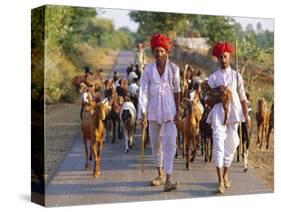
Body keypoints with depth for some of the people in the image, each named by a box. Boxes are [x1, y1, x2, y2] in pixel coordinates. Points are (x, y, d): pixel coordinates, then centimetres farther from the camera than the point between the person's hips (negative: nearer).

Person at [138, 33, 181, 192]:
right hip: (153, 111, 2)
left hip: (169, 111, -2)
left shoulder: (173, 69, -2)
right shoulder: (148, 70, -2)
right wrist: (143, 113, -13)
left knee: (170, 143, -11)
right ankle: (160, 174, 31)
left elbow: (177, 91, 4)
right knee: (156, 144, 13)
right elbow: (143, 92, -6)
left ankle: (168, 179, -12)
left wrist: (178, 111, 0)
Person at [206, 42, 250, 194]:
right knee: (219, 144, -12)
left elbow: (243, 98, 6)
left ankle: (225, 175, 25)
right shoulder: (213, 77, 5)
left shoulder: (236, 76, 7)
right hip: (218, 114, -2)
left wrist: (246, 116, 1)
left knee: (231, 145, 7)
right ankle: (221, 181, -13)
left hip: (233, 113, 2)